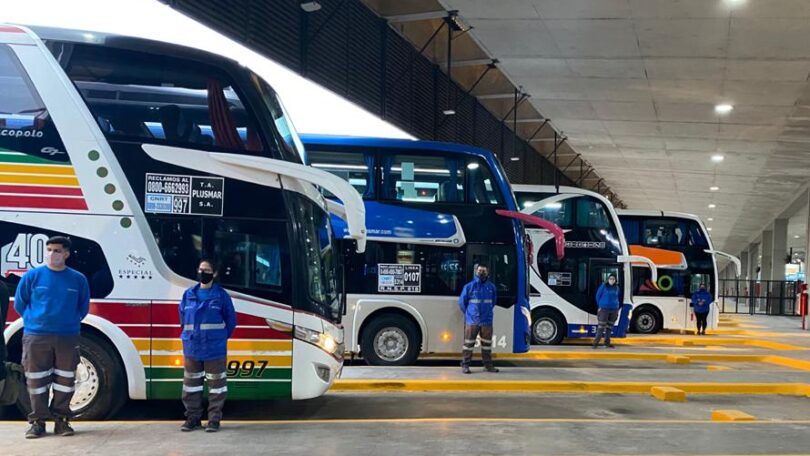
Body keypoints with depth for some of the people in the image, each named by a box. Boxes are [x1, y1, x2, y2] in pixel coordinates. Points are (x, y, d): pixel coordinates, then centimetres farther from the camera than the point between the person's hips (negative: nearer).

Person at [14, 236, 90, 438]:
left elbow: (83, 307, 15)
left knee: (65, 379, 4)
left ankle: (61, 419, 14)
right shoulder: (32, 276, 1)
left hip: (68, 337, 1)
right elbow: (19, 304, 11)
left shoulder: (78, 279, 3)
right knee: (36, 380, 2)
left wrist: (70, 321, 8)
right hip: (36, 336, -1)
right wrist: (34, 319, 9)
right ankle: (38, 420, 12)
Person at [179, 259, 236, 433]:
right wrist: (189, 335, 13)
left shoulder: (221, 295, -3)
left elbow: (231, 320, 2)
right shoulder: (189, 294, 6)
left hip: (215, 349, -3)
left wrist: (220, 338, 4)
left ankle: (214, 419, 10)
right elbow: (183, 317, 17)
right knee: (191, 383, 8)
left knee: (216, 383, 2)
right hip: (192, 348, 3)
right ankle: (193, 417, 19)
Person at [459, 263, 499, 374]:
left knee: (487, 343, 9)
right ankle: (465, 365, 3)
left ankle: (488, 364, 17)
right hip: (472, 321, -3)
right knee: (469, 343, -1)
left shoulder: (491, 287, 6)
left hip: (487, 321, 3)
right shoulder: (469, 286, -3)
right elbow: (462, 302, 5)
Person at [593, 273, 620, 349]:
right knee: (601, 326, -10)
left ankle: (607, 342, 16)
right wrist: (600, 306, 2)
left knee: (610, 326, 8)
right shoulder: (603, 286, -2)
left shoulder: (616, 288, 10)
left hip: (614, 309, 4)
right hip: (604, 309, -4)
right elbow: (598, 296, 3)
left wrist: (617, 308, 13)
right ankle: (596, 342, -8)